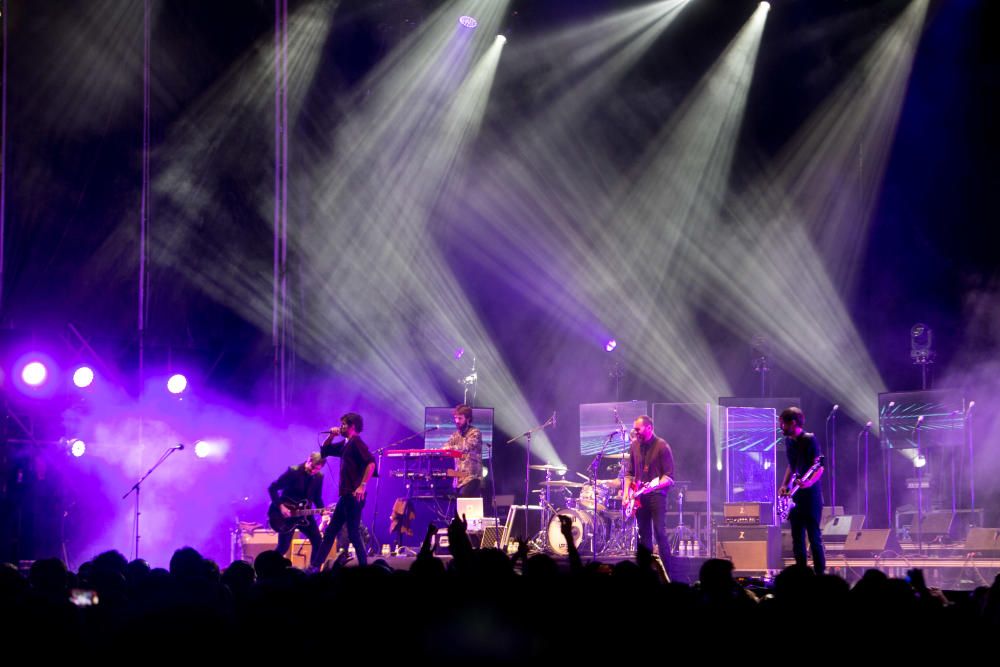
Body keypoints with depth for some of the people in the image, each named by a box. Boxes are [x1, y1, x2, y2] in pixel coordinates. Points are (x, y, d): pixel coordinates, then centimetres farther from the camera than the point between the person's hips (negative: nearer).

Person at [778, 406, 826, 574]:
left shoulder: (809, 440, -11)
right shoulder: (788, 441, 12)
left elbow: (819, 466, -15)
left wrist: (809, 482, -32)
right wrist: (784, 485, 10)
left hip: (810, 495, -8)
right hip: (795, 496, 8)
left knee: (814, 536, -8)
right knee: (797, 538, 7)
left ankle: (820, 574, -5)